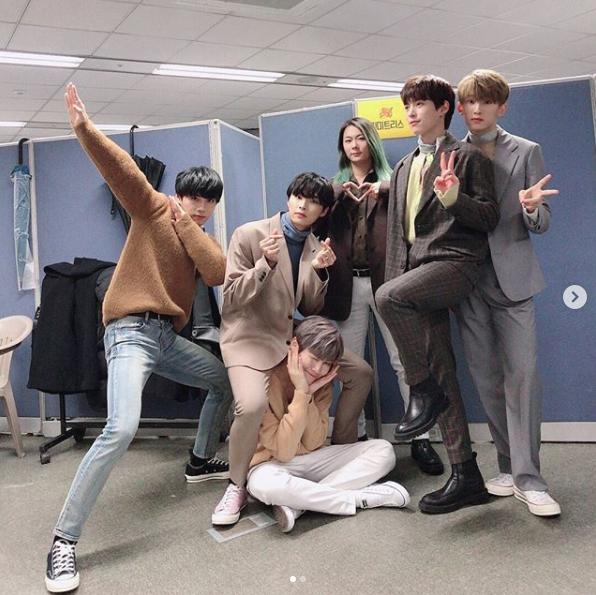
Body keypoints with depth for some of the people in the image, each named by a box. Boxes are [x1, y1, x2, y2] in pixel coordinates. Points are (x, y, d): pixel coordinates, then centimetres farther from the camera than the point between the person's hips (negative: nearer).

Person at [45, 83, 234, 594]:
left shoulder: (204, 241, 17)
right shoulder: (154, 209, 2)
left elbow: (218, 273, -5)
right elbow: (122, 169, -15)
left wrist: (186, 224, -6)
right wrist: (85, 129, -30)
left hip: (168, 336, 8)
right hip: (131, 331, -8)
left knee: (228, 381, 18)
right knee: (121, 429, -25)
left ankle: (203, 461, 38)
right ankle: (64, 541, -17)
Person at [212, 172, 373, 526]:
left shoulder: (315, 247, 7)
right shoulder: (249, 235, -9)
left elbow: (311, 310, 6)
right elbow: (233, 298, -11)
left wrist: (319, 271, -11)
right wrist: (265, 264, -25)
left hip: (293, 335, 6)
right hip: (251, 336, -6)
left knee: (361, 373, -3)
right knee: (253, 405, -32)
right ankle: (238, 487, -5)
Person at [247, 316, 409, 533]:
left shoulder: (322, 381, -1)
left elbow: (313, 444, -8)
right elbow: (283, 452, -23)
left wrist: (310, 395, -20)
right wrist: (301, 393, -26)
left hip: (312, 458, 6)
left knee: (383, 450, -12)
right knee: (265, 485, -42)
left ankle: (299, 503, -26)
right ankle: (361, 497, -27)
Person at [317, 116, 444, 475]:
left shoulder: (390, 179, 12)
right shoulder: (335, 184, 18)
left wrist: (385, 188, -23)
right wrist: (338, 192, -14)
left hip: (386, 280, -2)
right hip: (348, 284, 2)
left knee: (404, 361, -3)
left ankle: (420, 439, 5)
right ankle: (358, 437, 17)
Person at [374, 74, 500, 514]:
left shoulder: (468, 157, 3)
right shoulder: (404, 169, 23)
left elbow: (490, 218, -3)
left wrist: (453, 199, -19)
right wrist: (396, 275, 12)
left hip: (456, 261, -6)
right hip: (418, 271, 6)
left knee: (389, 296, -33)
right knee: (441, 371, 2)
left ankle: (424, 392, -15)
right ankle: (466, 477, 9)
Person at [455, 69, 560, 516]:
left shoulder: (526, 152, 7)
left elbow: (542, 224, 4)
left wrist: (532, 210, -19)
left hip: (511, 275, -1)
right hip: (467, 278, 2)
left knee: (522, 374, -9)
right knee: (486, 378, 5)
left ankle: (527, 477, -1)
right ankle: (510, 467, 18)